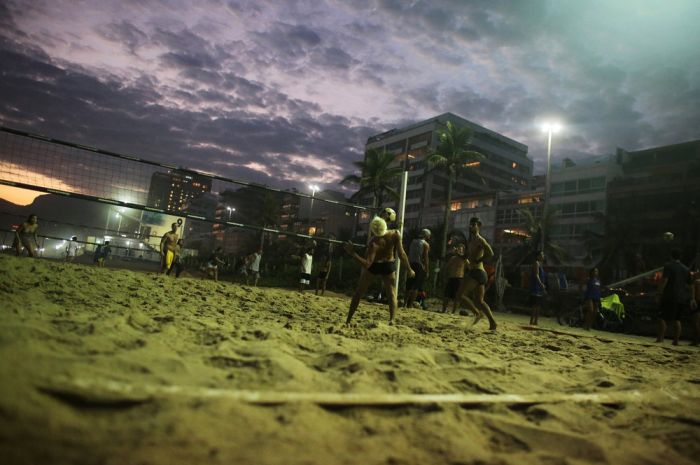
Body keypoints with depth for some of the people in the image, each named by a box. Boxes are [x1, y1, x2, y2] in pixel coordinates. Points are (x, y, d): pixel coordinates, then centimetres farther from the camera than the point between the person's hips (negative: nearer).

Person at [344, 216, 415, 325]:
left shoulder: (374, 243, -29)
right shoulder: (395, 234, -20)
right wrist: (409, 269, -4)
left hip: (373, 266, -2)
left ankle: (348, 320, 16)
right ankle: (392, 320, -9)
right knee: (391, 294, 10)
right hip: (389, 266, 2)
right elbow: (401, 254, -15)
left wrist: (352, 253, -31)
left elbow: (367, 264, -30)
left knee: (358, 292, 12)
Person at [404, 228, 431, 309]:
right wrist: (427, 271, -8)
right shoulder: (425, 244, -4)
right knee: (416, 287, -1)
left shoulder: (413, 241, 13)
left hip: (411, 265, 6)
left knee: (409, 286, 12)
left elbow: (409, 255, 12)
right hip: (419, 266, -5)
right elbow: (425, 258, -10)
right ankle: (409, 305, -5)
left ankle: (405, 304, 11)